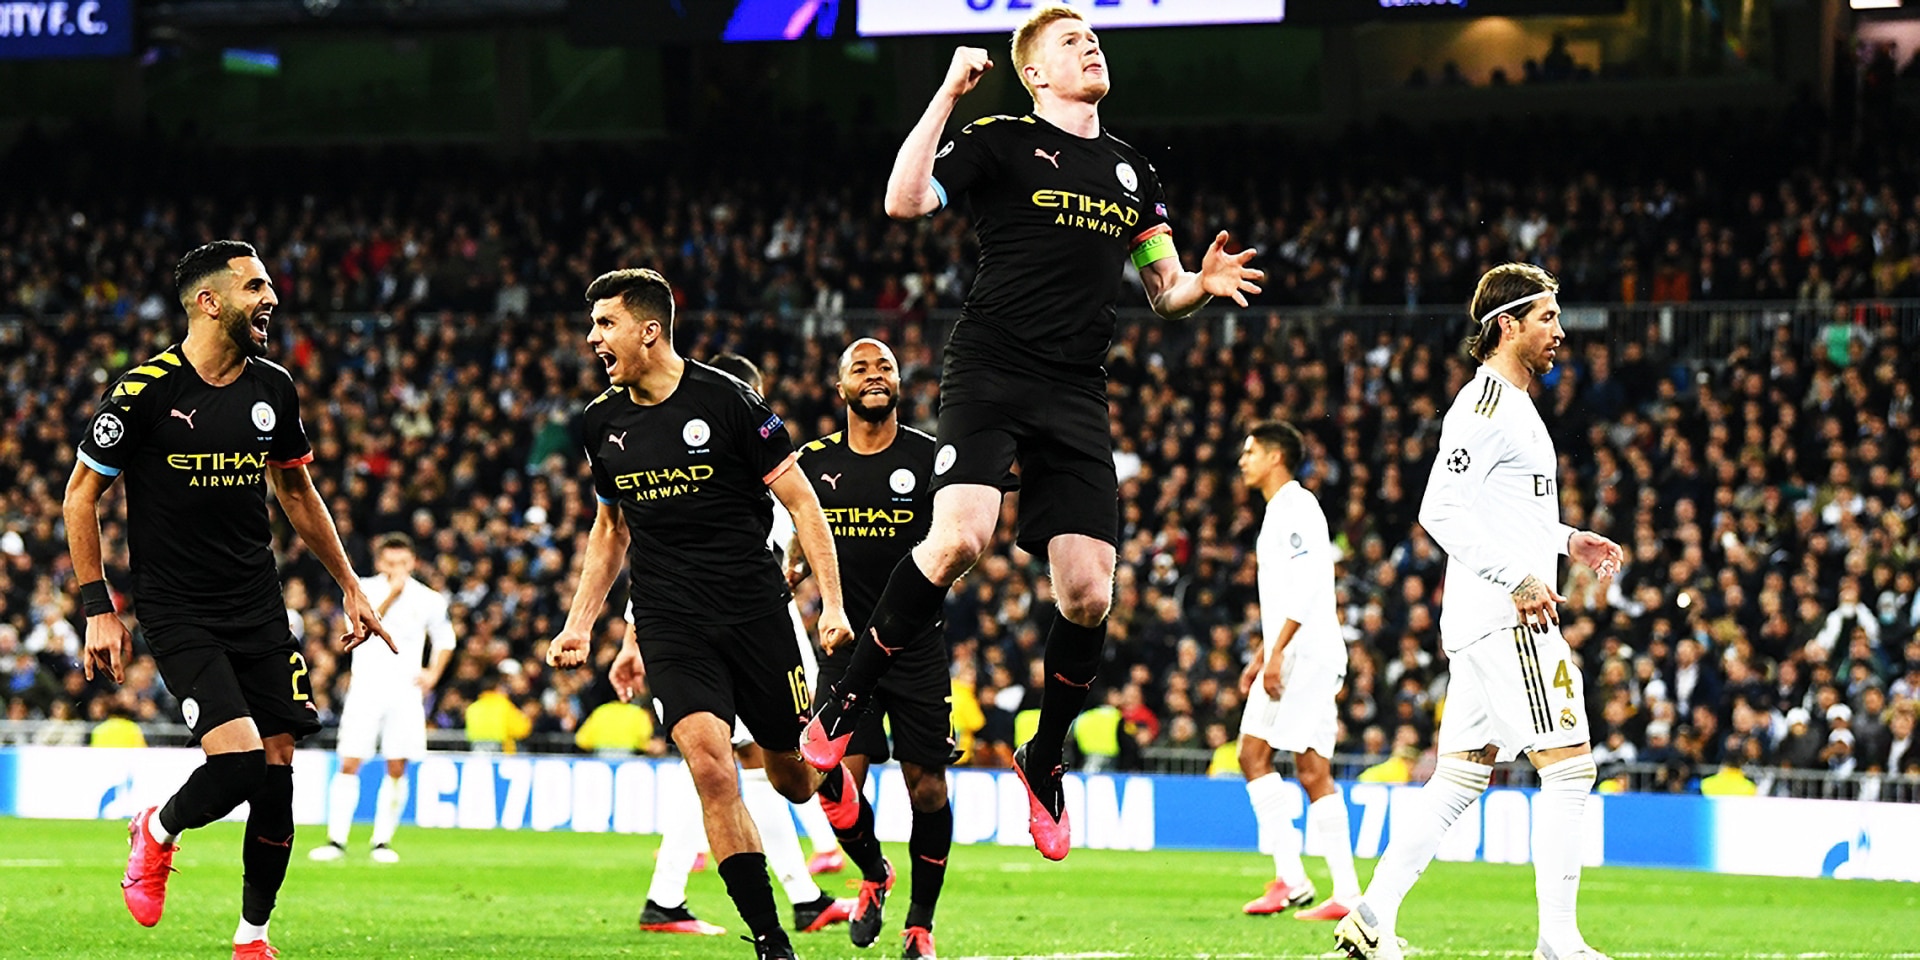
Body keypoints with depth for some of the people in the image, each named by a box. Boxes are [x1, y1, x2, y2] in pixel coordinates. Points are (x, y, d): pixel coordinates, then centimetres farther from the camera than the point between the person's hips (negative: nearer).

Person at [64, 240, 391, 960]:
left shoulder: (273, 389, 5)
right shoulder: (144, 391, -11)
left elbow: (297, 491, 20)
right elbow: (81, 495, -3)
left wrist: (350, 587, 20)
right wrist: (98, 610, -6)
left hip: (259, 609, 5)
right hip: (177, 615, -5)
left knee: (277, 772, -1)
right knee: (238, 759, -21)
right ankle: (157, 832, 12)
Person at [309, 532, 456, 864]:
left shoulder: (427, 599, 6)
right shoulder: (363, 590, -1)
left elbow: (444, 639, 22)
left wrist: (433, 674, 7)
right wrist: (391, 596, -24)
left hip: (406, 693, 2)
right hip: (366, 688, -2)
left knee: (397, 769, -2)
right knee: (349, 765, -7)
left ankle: (382, 841, 8)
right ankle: (336, 840, -3)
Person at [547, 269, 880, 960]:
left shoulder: (726, 401, -9)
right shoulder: (602, 424, 6)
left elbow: (800, 500, -3)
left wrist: (832, 602, -10)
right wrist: (581, 624, 17)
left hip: (756, 610, -2)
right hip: (670, 627, 2)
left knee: (794, 776, 7)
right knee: (710, 764, -18)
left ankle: (872, 862, 42)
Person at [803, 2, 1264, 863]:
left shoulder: (1131, 170, 19)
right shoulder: (1002, 141, 3)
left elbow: (1163, 293, 22)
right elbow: (904, 202, -12)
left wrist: (1201, 285, 0)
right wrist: (947, 95, -14)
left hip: (1077, 396, 5)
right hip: (990, 370, -5)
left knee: (1088, 592, -4)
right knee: (960, 537, -27)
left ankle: (1045, 759, 18)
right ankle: (842, 704, -11)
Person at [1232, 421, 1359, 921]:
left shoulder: (1298, 508, -11)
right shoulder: (1277, 511, 20)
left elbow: (1305, 588, -20)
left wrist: (1277, 653, -23)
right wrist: (1262, 653, 24)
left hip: (1310, 655, -11)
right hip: (1283, 656, 11)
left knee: (1312, 768, -11)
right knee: (1252, 752, 6)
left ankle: (1346, 893, -11)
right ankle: (1289, 876, 4)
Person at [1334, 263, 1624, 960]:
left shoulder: (1512, 405, 21)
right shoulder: (1486, 402, -11)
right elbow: (1439, 511, -20)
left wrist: (1567, 540, 21)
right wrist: (1519, 580, -22)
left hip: (1497, 620, 10)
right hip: (1504, 618, -10)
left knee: (1462, 775, 9)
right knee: (1570, 765, -11)